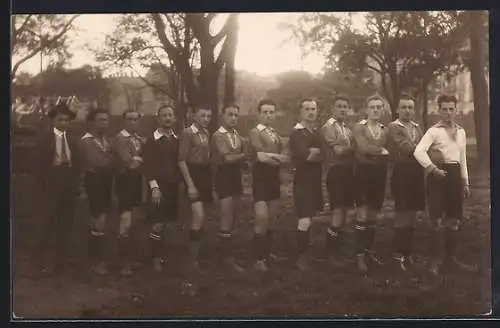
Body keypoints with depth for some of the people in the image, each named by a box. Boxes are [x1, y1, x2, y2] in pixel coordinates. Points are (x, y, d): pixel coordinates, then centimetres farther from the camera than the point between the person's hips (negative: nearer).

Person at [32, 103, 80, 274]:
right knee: (49, 224, -5)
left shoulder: (73, 140, 11)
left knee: (66, 225, 8)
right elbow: (38, 165, -4)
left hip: (69, 188, 4)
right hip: (50, 188, -4)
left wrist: (75, 185, 2)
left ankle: (62, 260, 17)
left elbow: (77, 164, 10)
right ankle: (46, 260, 6)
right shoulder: (44, 140, -1)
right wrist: (42, 186, -8)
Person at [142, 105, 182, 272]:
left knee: (166, 222, 10)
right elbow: (147, 165, -9)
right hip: (158, 186, -4)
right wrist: (154, 187, -16)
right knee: (157, 224, -5)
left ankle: (160, 255, 22)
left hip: (173, 186, 5)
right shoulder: (152, 140, -5)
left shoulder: (177, 139, 8)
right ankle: (156, 259, 3)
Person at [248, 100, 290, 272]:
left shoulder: (276, 134, 15)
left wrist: (270, 156, -16)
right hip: (261, 179, -8)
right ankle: (259, 259, -8)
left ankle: (267, 253, 29)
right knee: (262, 218, -15)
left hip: (274, 179, 8)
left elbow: (287, 157, 1)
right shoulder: (255, 132, -8)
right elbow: (261, 156, -22)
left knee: (273, 218, 14)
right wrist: (278, 157, -9)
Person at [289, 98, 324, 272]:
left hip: (315, 180, 8)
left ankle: (305, 251, 28)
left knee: (310, 218, 15)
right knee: (305, 221, -11)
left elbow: (321, 157, 8)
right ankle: (301, 256, 0)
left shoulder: (316, 133, 13)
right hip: (303, 181, -8)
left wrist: (312, 152, -9)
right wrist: (317, 152, -9)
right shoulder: (296, 133, -11)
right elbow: (303, 156, -24)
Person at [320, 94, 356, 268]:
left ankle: (336, 251, 22)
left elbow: (351, 150, 8)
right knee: (338, 215, -10)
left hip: (349, 172, 8)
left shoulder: (348, 127, 16)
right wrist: (354, 147, -3)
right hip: (337, 172, -8)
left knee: (343, 214, 12)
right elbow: (338, 150, -17)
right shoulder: (328, 127, -7)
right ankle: (330, 252, 3)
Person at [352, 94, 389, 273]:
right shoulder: (359, 127, -4)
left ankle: (370, 250, 23)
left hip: (379, 173, 4)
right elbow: (364, 148, -18)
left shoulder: (385, 129, 10)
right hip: (363, 172, -4)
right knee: (363, 216, -7)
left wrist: (372, 152, -8)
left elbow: (389, 152, 3)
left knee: (373, 215, 12)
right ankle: (360, 255, -3)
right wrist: (382, 151, -10)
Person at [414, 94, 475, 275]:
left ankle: (450, 255, 24)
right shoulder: (434, 131, -8)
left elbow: (463, 159, 18)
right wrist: (433, 169, -20)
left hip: (455, 174, 6)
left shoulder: (461, 132, 12)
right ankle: (437, 258, 10)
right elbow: (418, 152, -21)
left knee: (455, 217, 11)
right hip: (438, 174, -6)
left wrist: (465, 182, 16)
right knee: (438, 218, -1)